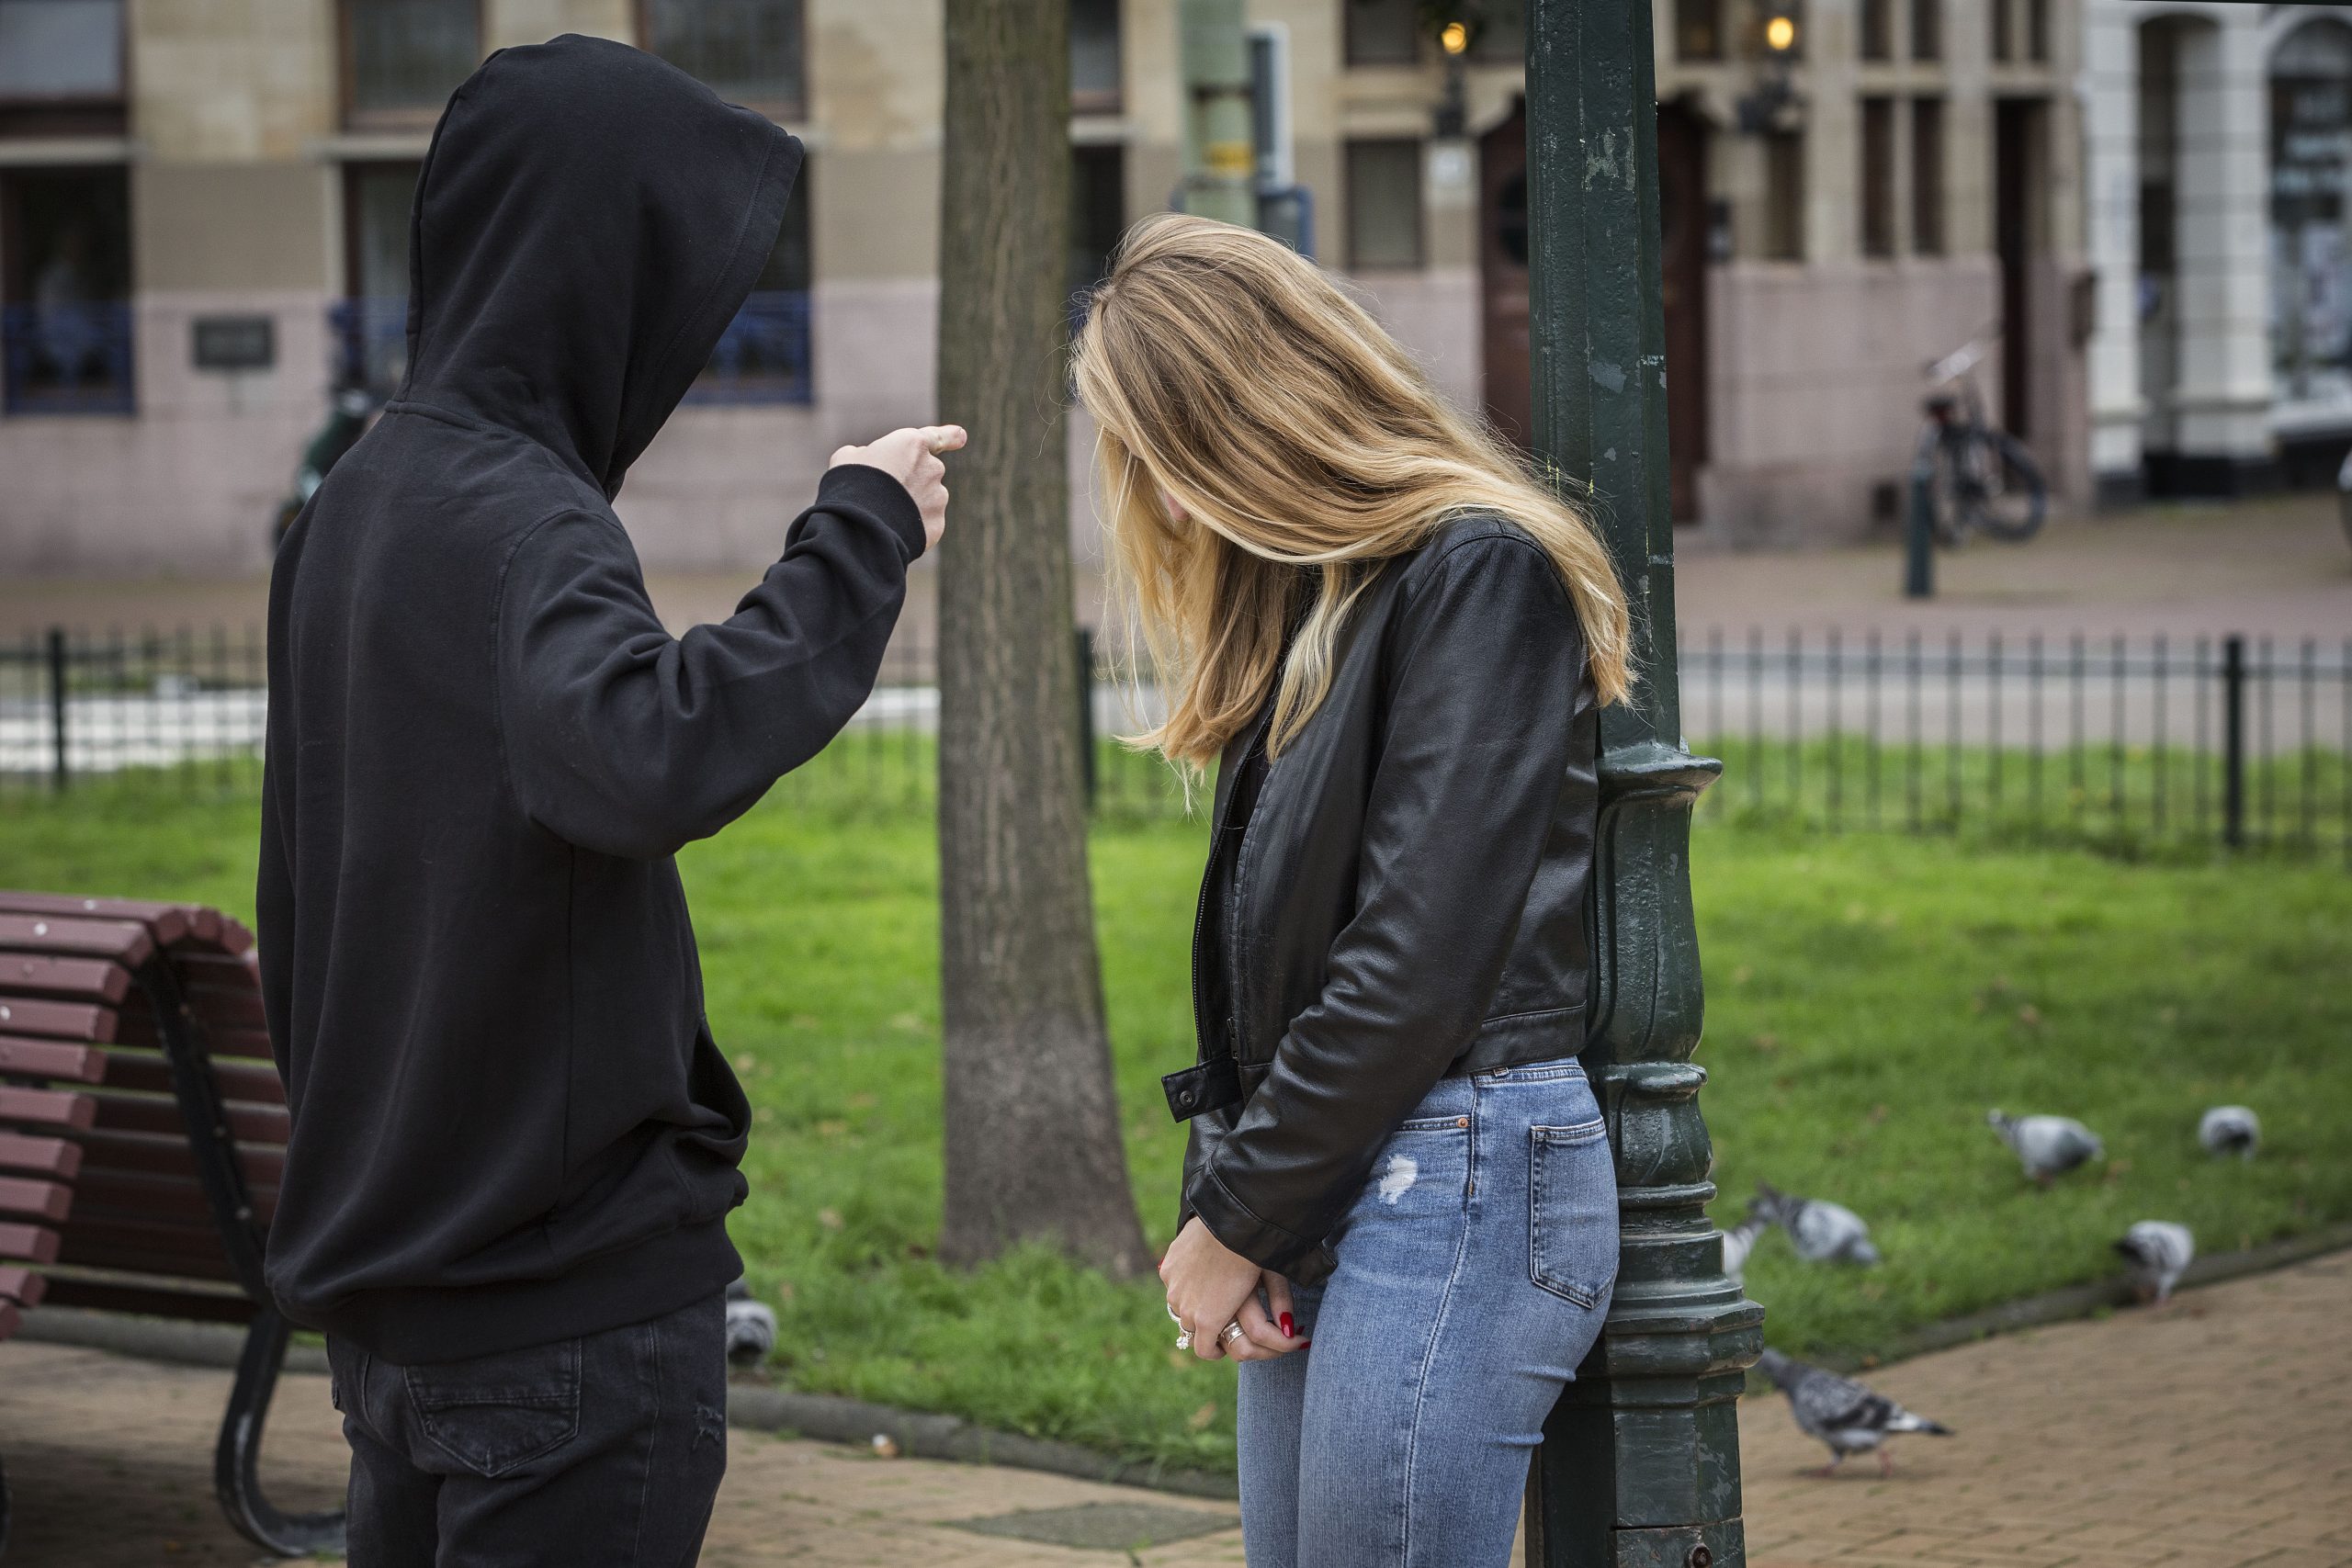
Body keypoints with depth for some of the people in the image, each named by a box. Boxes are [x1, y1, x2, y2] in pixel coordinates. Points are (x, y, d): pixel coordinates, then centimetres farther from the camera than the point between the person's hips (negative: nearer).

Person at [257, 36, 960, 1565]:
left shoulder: (358, 503, 12)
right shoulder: (523, 521, -17)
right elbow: (645, 761, -38)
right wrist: (857, 538, -26)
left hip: (390, 1271, 9)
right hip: (572, 1289, -9)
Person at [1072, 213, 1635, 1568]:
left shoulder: (1482, 575, -10)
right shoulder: (1304, 600, 19)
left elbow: (1415, 960, -16)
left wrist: (1238, 1214, -10)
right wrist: (1220, 1190, 1)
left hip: (1458, 1170, -9)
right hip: (1321, 1180, 9)